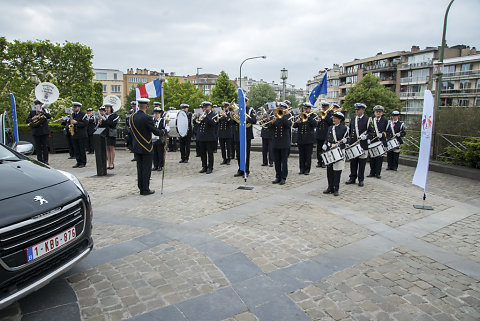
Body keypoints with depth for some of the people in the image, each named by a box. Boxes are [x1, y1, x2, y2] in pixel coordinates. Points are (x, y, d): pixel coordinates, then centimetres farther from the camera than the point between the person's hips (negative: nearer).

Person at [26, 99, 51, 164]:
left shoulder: (44, 110, 7)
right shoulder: (32, 112, 13)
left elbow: (49, 116, -10)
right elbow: (27, 120, 7)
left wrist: (42, 112, -18)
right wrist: (32, 118, -11)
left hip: (44, 131, -2)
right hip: (36, 132, 2)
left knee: (45, 146, 1)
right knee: (38, 147, 2)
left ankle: (45, 160, 5)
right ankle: (39, 161, 7)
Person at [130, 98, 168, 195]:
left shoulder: (132, 117, 3)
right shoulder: (147, 118, -18)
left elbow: (133, 132, 12)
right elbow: (156, 132, -17)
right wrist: (165, 130, 2)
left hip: (136, 147, 6)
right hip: (146, 147, -6)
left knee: (139, 168, 13)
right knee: (146, 168, 2)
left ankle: (141, 189, 20)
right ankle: (146, 190, 8)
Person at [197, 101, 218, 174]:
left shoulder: (213, 115, -3)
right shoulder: (202, 115, 16)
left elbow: (214, 124, -21)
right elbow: (199, 123, 19)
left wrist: (206, 117, -26)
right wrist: (199, 119, -1)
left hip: (210, 138, -6)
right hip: (202, 137, 6)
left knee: (210, 153, 0)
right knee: (202, 153, 10)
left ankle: (210, 168, 7)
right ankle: (204, 167, 20)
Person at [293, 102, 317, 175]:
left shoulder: (313, 116, 4)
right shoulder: (301, 115, 12)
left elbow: (315, 124, -15)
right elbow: (294, 126, 5)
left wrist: (308, 117, -19)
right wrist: (296, 122, -16)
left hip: (309, 139, -3)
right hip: (300, 139, 3)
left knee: (308, 155, 1)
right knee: (301, 155, 6)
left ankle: (307, 170, 9)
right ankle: (302, 169, 14)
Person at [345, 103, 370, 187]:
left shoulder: (367, 119, 0)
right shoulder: (352, 119, 14)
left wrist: (365, 136, -19)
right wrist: (349, 139, 8)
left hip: (363, 145, -4)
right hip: (353, 144, 4)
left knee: (362, 163, 3)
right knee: (353, 162, 8)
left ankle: (361, 179, 12)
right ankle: (353, 178, 19)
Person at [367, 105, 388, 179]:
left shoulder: (385, 121, 6)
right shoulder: (371, 120, 10)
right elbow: (368, 131, 10)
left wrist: (382, 134, -14)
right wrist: (370, 136, -7)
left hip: (381, 142, -2)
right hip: (372, 142, 2)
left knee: (379, 158, 1)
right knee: (372, 158, 5)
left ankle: (378, 173, 9)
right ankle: (372, 172, 15)